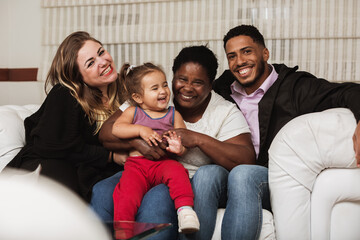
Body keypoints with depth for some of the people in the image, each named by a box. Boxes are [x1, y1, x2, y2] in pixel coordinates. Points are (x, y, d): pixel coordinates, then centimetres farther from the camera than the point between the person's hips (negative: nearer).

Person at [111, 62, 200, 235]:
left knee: (176, 171, -34)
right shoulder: (133, 112, 16)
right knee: (127, 192, -26)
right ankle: (122, 232, -20)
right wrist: (141, 130, -14)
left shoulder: (173, 114, 17)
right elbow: (116, 129, -1)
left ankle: (185, 209, -38)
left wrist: (179, 148, -15)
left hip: (163, 163, 0)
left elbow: (184, 141, 10)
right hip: (136, 164, 0)